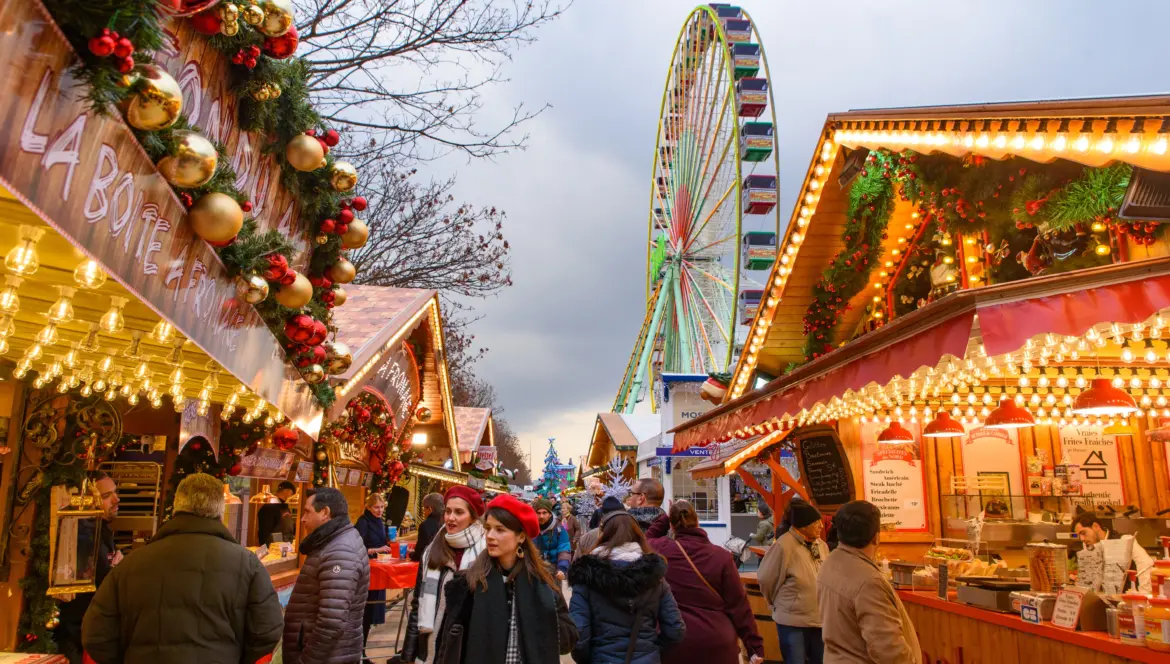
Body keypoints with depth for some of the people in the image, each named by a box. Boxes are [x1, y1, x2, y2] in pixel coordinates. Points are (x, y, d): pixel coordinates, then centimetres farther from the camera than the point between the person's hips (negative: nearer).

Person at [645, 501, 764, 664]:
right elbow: (738, 604, -4)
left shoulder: (661, 549, -5)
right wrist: (755, 646, 2)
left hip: (674, 643, 1)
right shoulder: (721, 556, -7)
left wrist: (665, 519, 17)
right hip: (717, 643, 0)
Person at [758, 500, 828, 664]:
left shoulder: (822, 546, 1)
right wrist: (780, 604, 6)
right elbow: (766, 579, -8)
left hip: (820, 619, 6)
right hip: (792, 622, -6)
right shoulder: (784, 546, -19)